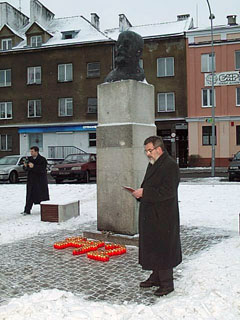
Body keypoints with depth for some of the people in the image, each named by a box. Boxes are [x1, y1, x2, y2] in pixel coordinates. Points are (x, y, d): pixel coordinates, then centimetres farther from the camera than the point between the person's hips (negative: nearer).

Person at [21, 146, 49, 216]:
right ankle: (27, 211, 6)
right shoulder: (29, 159, 8)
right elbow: (26, 169, 10)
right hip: (31, 180, 4)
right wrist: (25, 166, -13)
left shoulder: (42, 160, -8)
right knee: (30, 196, 3)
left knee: (43, 195, 3)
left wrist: (33, 166, -30)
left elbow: (42, 169, -20)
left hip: (40, 180, -4)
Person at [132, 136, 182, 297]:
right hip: (150, 214, 9)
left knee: (162, 249, -1)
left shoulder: (170, 165, -16)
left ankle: (167, 283, 12)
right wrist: (140, 192, 3)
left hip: (163, 217, -9)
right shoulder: (153, 164, 15)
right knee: (151, 246, 16)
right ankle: (156, 277, 31)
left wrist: (144, 193, -21)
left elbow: (168, 191, -23)